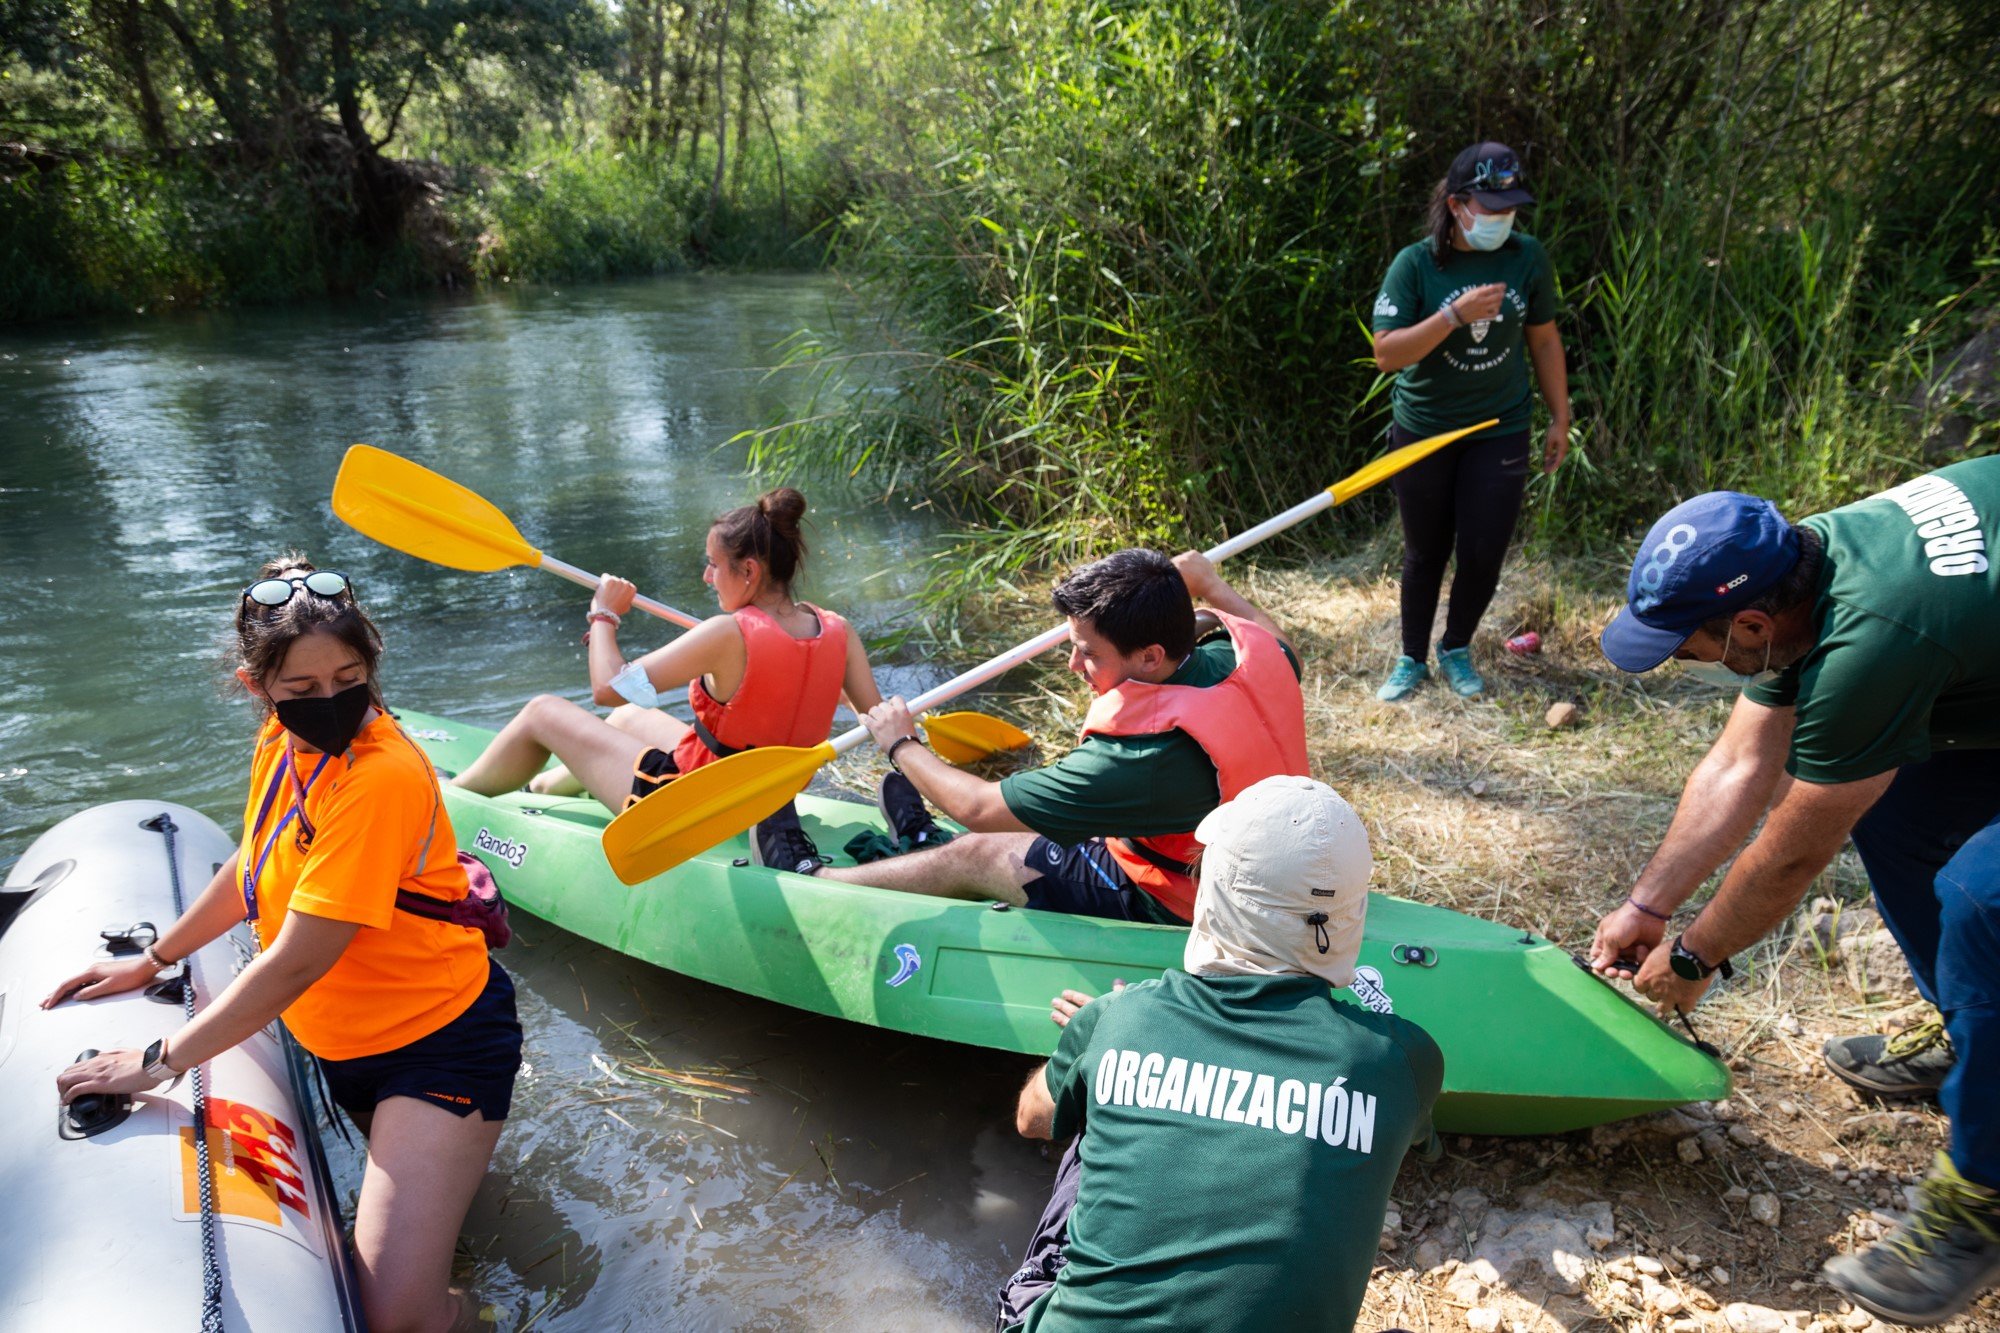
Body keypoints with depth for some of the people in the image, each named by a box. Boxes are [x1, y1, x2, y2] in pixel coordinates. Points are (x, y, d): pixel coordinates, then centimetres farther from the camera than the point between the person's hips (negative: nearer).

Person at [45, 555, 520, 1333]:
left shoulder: (382, 776, -28)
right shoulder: (283, 744, -1)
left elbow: (296, 962, -26)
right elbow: (253, 872, 17)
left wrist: (162, 1061, -16)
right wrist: (151, 963, 19)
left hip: (437, 1040, -8)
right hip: (343, 1039, 8)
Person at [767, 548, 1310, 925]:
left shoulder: (1143, 753, -37)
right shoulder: (1255, 656, -15)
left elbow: (980, 808, -25)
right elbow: (1279, 641, 16)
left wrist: (902, 746, -7)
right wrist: (1208, 584, 27)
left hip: (1170, 907, -8)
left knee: (975, 856, 3)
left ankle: (815, 878, 22)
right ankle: (929, 842, 44)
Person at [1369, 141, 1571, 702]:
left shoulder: (1527, 257, -2)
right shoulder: (1415, 265, -11)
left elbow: (1544, 340, 8)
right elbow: (1386, 352, -18)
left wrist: (1559, 418, 9)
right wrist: (1455, 315, -29)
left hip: (1501, 429, 2)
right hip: (1424, 429, -2)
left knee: (1483, 554, 0)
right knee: (1426, 552, 9)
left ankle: (1456, 649, 26)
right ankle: (1412, 659, 27)